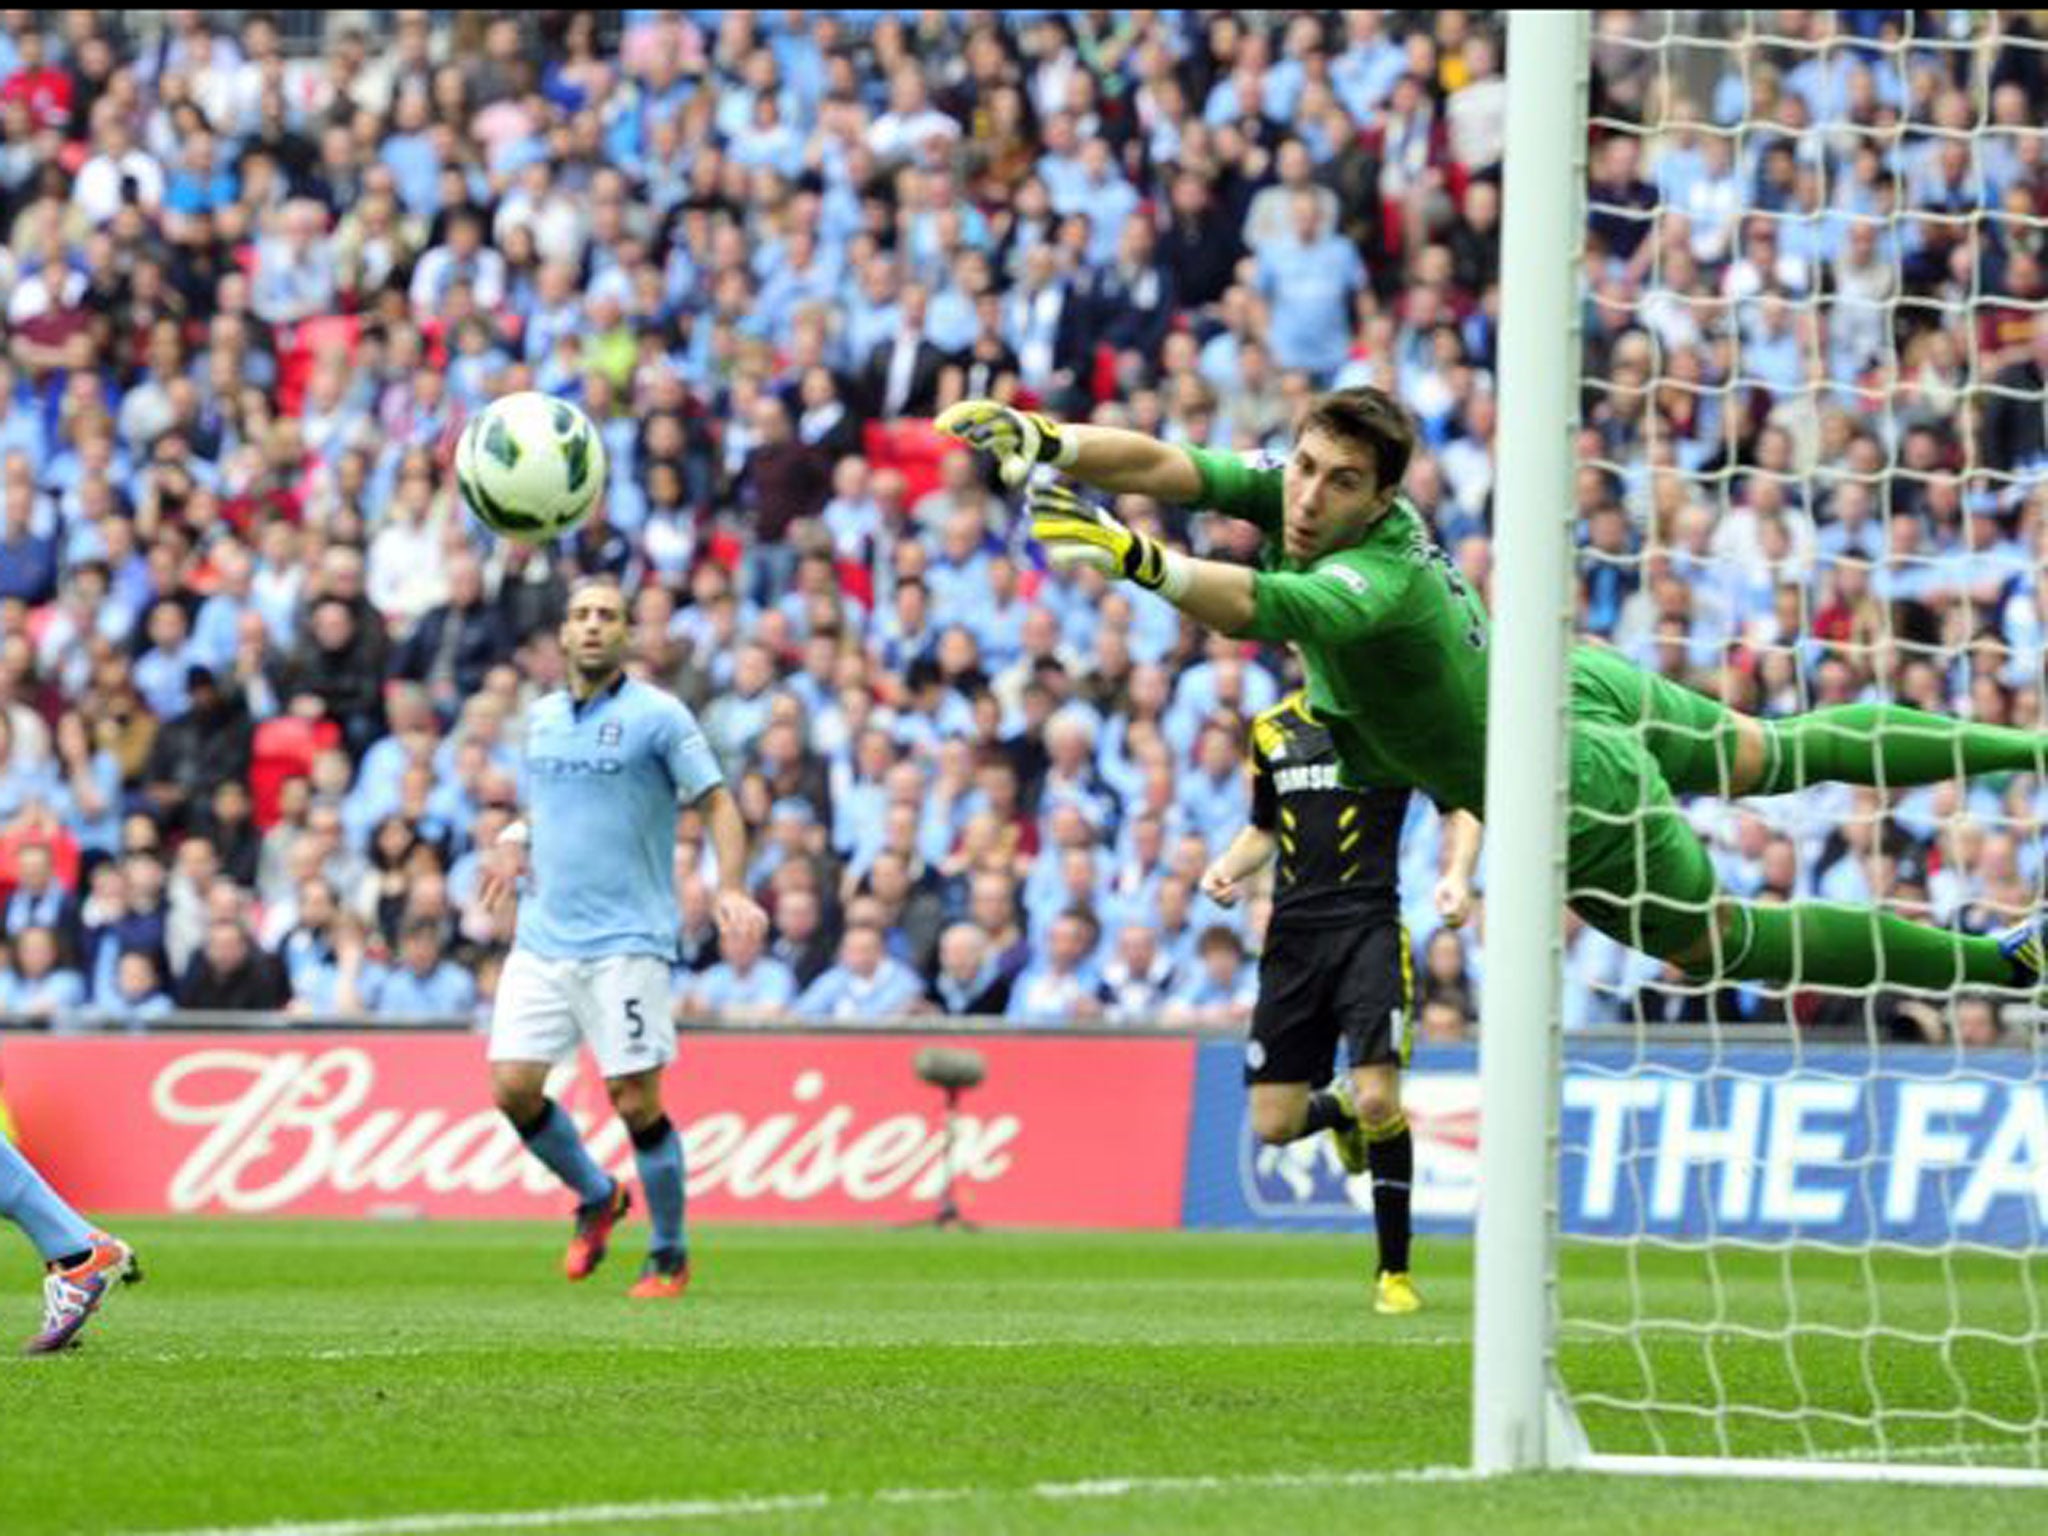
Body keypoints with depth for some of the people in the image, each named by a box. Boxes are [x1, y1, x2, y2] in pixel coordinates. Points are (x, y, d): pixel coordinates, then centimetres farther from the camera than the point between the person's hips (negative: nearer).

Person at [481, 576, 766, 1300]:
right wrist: (516, 841, 8)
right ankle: (597, 1197, 22)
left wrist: (731, 889, -19)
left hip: (626, 942, -5)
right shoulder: (541, 718, 13)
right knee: (512, 1086, -4)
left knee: (635, 1100, -7)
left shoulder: (657, 716, -4)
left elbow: (718, 804, -4)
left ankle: (670, 1255, 10)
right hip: (542, 938, 5)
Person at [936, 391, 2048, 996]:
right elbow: (1164, 465, -23)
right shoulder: (1290, 489, -17)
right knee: (1771, 753, 28)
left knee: (1722, 941, 11)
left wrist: (1136, 558, -73)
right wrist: (1046, 440, -39)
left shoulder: (1386, 577, -40)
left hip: (1572, 792, -8)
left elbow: (1269, 607, -60)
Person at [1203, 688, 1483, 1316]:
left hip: (1369, 927, -5)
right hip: (1294, 930, 5)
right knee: (1273, 1124, 0)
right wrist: (1228, 868, 6)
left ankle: (1394, 1272, -3)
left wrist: (1457, 875, -17)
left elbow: (1460, 807, 1)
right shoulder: (1272, 729, 15)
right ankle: (1340, 1110, 38)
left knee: (1378, 1101, -18)